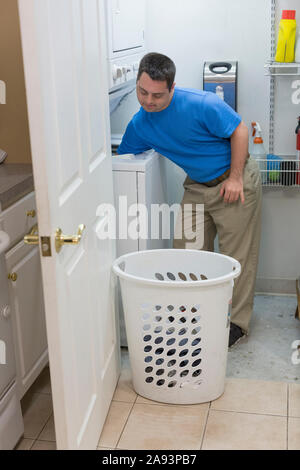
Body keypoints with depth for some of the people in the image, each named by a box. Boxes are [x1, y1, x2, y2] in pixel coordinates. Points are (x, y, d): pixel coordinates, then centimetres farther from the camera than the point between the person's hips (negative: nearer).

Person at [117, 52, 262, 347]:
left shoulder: (201, 104, -25)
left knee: (236, 256, -1)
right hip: (196, 186, 6)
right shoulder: (139, 124, -7)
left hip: (233, 181, -5)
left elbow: (239, 131, -16)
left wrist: (235, 178, -18)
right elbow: (121, 159, 7)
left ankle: (236, 322, 12)